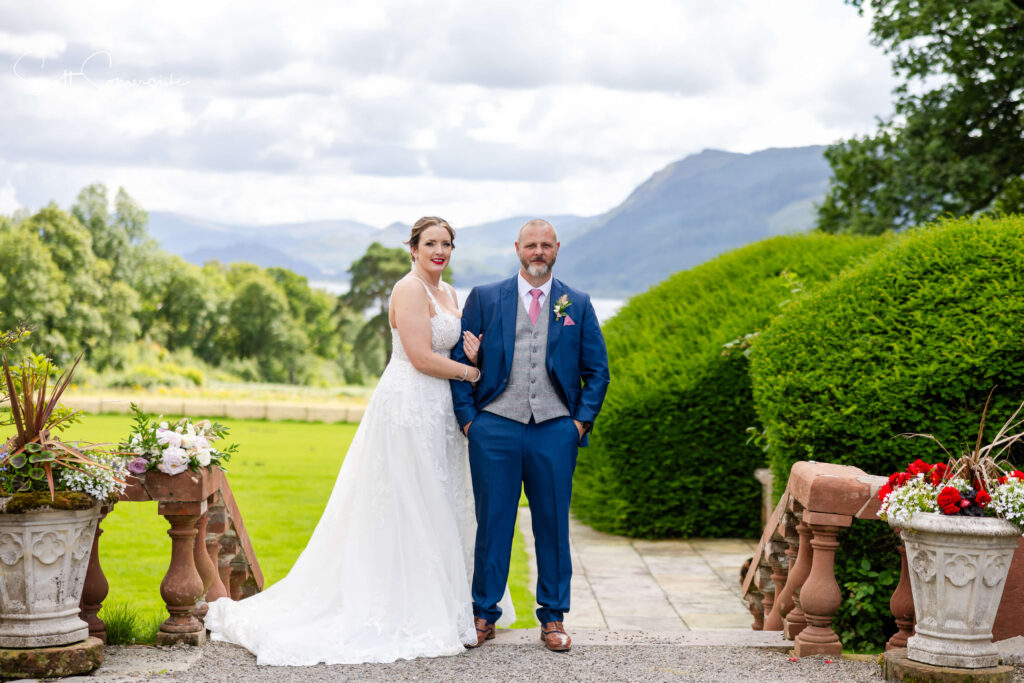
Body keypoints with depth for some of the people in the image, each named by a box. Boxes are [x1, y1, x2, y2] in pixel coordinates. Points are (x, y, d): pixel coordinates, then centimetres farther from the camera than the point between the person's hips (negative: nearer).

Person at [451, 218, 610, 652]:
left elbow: (598, 371, 12)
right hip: (495, 428, -1)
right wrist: (468, 418, -2)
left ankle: (553, 619, 15)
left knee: (553, 525, 5)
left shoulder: (577, 304, 11)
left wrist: (583, 420, 0)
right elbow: (460, 360, 7)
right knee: (492, 523, 3)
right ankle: (484, 615, 13)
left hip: (555, 430, 1)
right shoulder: (484, 298, 8)